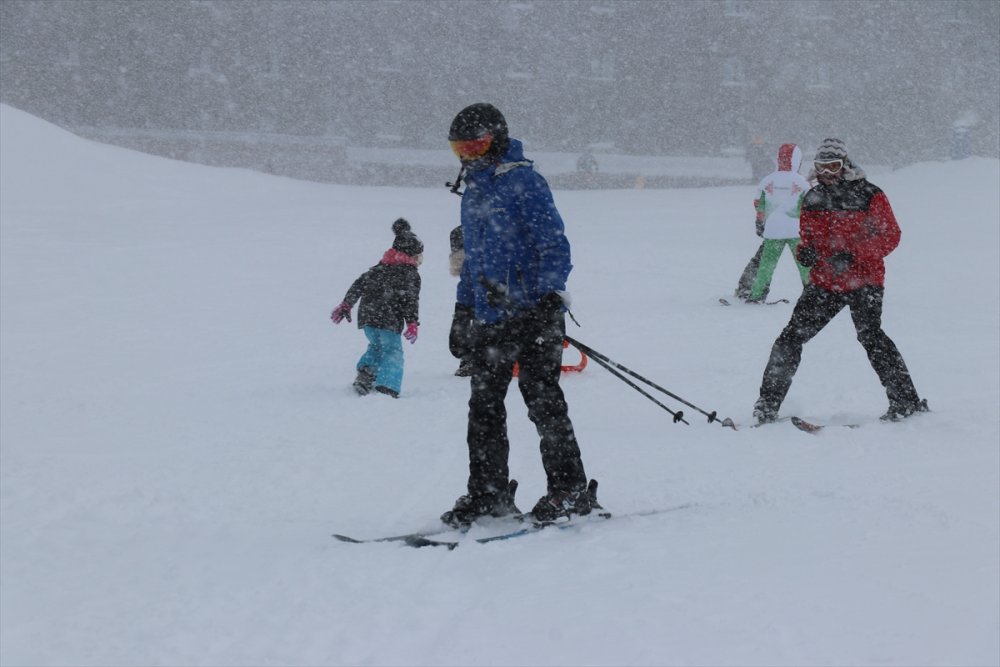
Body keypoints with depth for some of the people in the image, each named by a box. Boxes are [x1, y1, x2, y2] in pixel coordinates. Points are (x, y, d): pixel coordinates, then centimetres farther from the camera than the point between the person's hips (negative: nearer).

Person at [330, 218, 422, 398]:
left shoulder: (380, 268, 18)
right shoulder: (410, 274, -1)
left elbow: (359, 285, 14)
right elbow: (410, 300, -11)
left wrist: (346, 305, 17)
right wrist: (412, 323, -10)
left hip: (367, 316, 6)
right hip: (389, 321, -6)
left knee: (376, 346, 28)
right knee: (392, 352, -1)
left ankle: (365, 371, 8)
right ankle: (387, 388, -15)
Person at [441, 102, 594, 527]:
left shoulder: (523, 182, -8)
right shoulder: (473, 193, 18)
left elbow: (555, 245, -12)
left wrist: (549, 297, -21)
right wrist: (462, 311, 23)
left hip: (532, 316, -8)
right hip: (488, 319, 8)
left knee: (542, 402, -5)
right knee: (484, 407, 6)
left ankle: (570, 489, 3)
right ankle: (488, 493, 12)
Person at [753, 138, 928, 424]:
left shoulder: (868, 195, -4)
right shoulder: (812, 199, 11)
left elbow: (890, 236, -6)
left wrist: (853, 254, -18)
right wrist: (805, 251, -3)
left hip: (863, 282, -5)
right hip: (823, 283, 5)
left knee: (870, 336, -20)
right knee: (792, 337, -1)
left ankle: (906, 401, -11)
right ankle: (768, 403, 7)